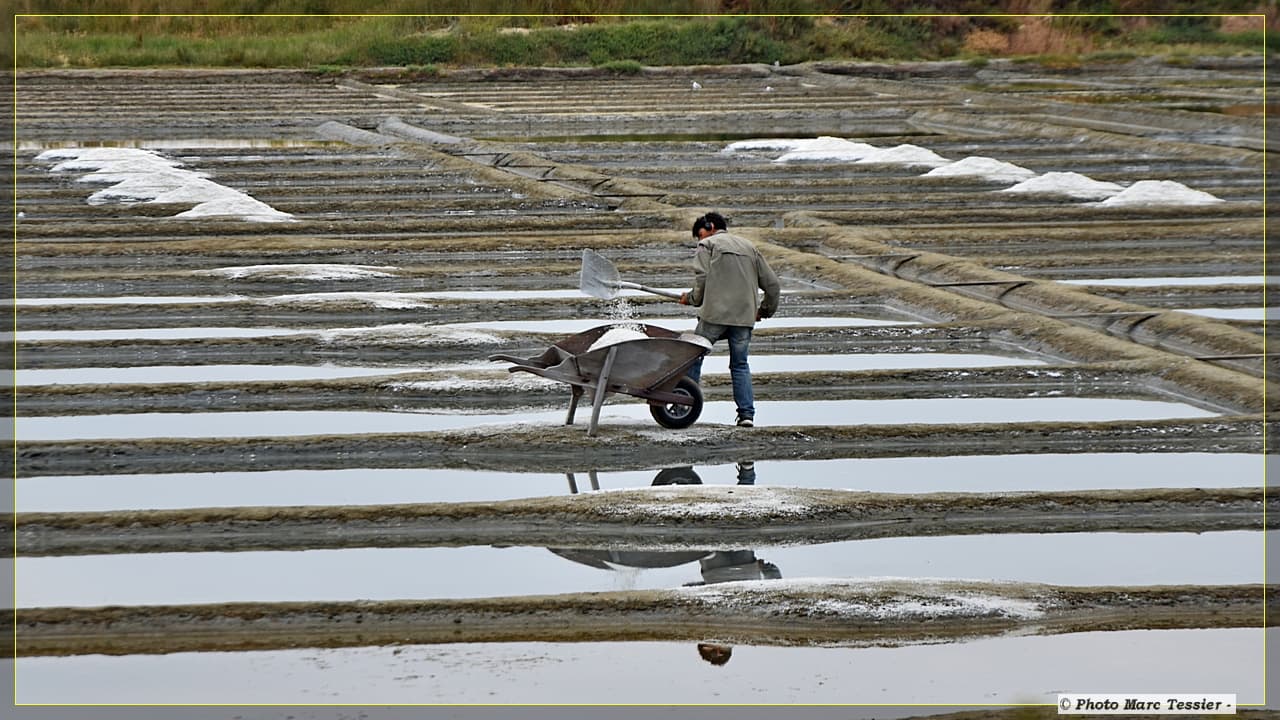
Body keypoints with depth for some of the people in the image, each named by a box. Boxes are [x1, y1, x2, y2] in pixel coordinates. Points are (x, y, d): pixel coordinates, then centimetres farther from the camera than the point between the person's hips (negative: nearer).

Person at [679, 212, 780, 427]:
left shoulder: (707, 245, 6)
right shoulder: (749, 247, 22)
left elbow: (702, 279, -9)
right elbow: (772, 284, 20)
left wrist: (692, 298, 8)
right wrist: (765, 310, 33)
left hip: (715, 313, -5)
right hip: (745, 316, 5)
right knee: (740, 365, 12)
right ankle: (747, 413, 2)